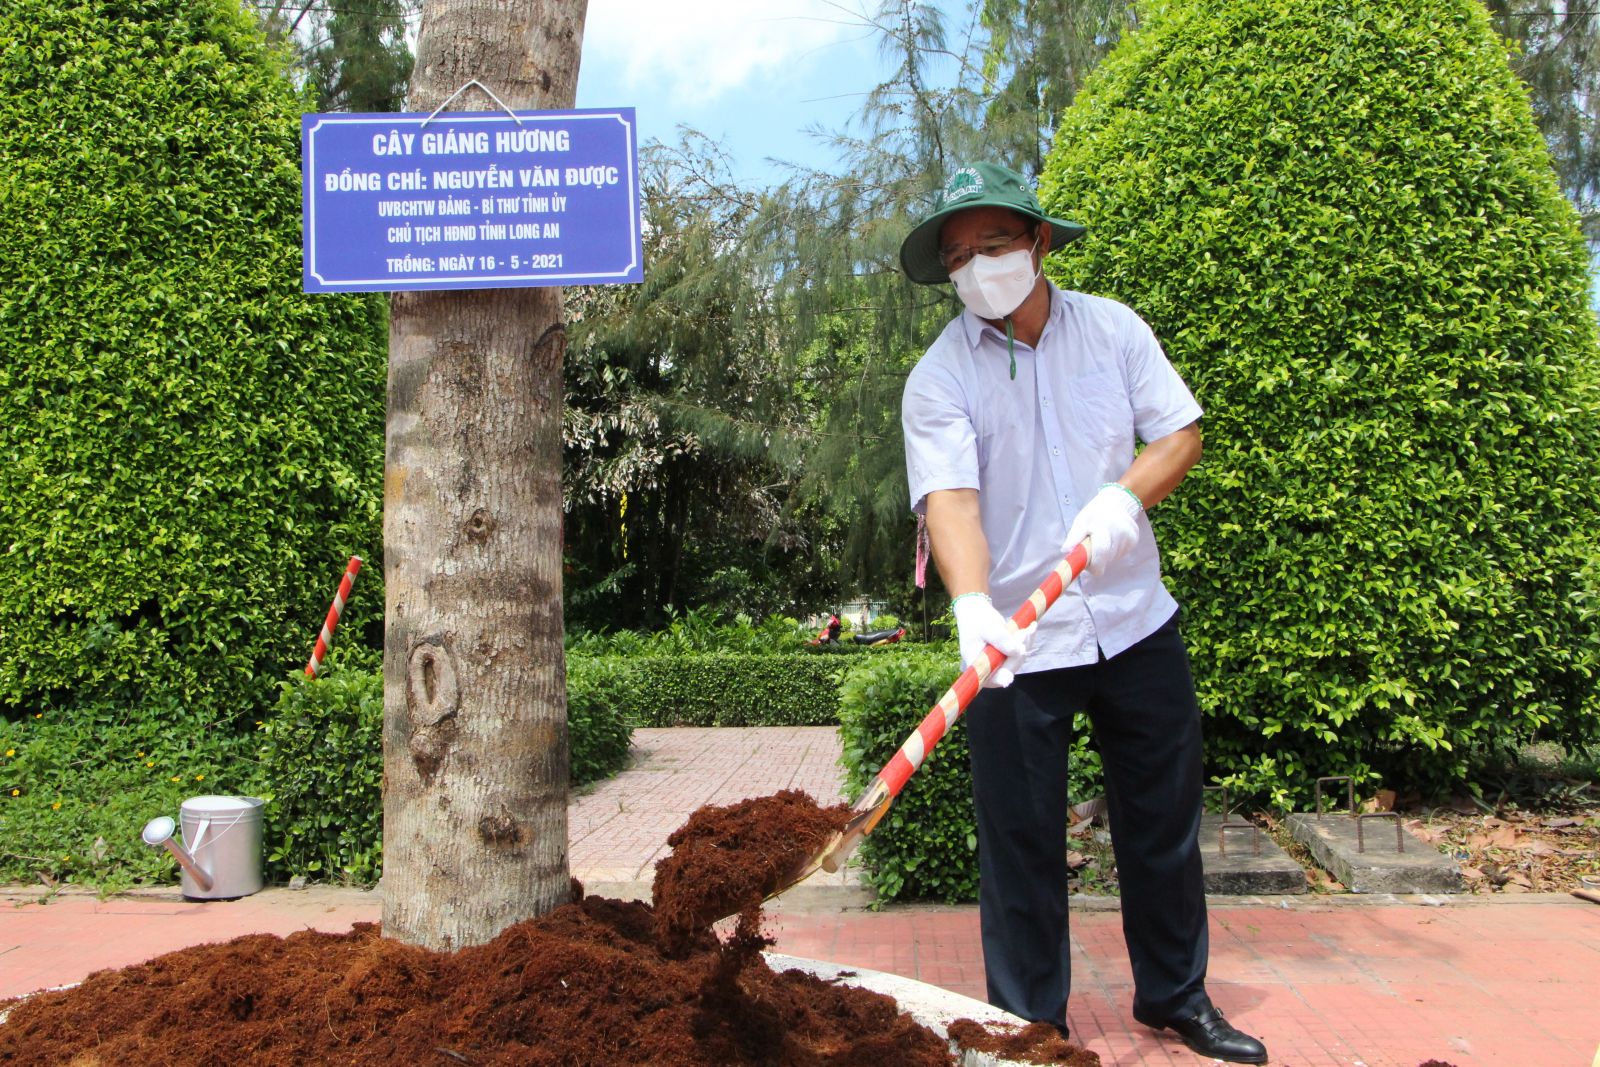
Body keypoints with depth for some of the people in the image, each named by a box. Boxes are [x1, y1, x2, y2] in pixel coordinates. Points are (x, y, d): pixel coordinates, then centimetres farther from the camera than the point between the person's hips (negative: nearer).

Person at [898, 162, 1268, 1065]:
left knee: (1165, 818, 14)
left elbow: (1182, 432, 3)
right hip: (1016, 644, -3)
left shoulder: (1113, 328, 3)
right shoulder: (938, 378, -8)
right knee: (1021, 841, 3)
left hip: (1136, 621, 3)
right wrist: (973, 606, -38)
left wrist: (1124, 496, -18)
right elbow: (950, 499, -21)